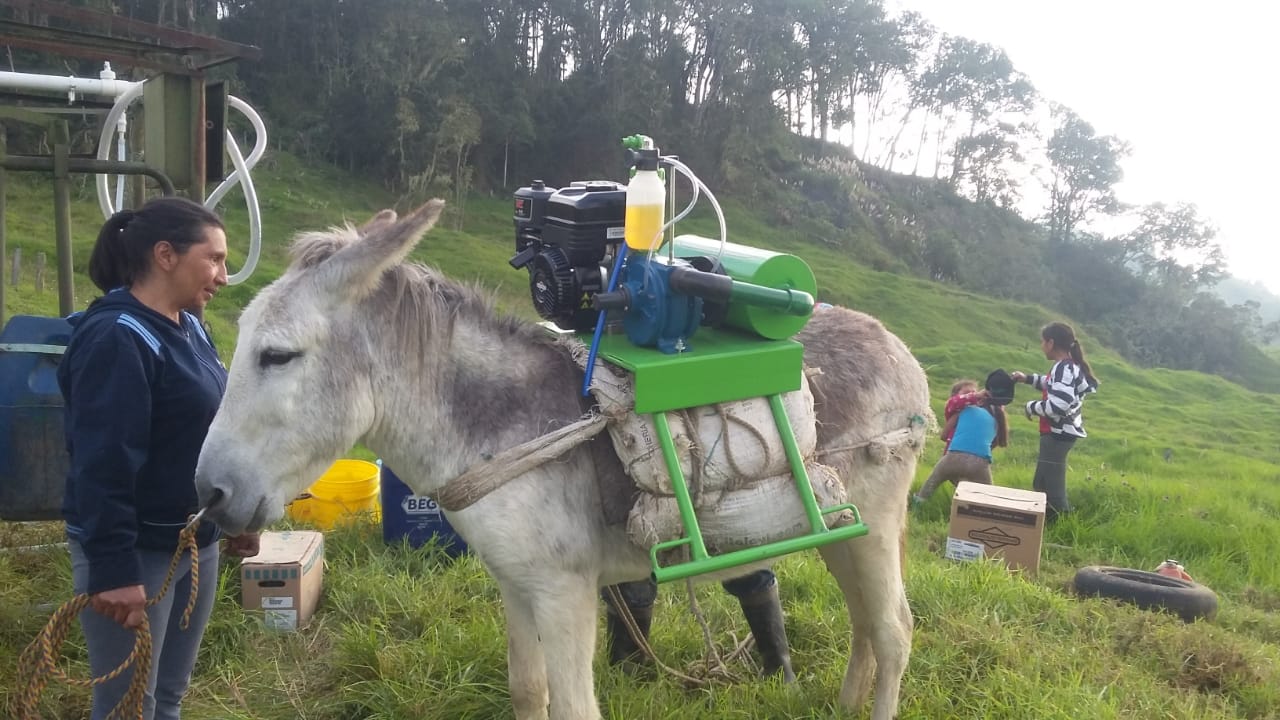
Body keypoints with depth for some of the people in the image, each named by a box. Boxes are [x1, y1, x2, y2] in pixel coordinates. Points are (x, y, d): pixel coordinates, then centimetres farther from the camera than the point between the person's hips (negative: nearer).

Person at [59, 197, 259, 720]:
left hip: (196, 542, 8)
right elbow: (102, 466, -24)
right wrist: (112, 570, -25)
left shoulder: (188, 328, 7)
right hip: (136, 552, -8)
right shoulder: (117, 339, -20)